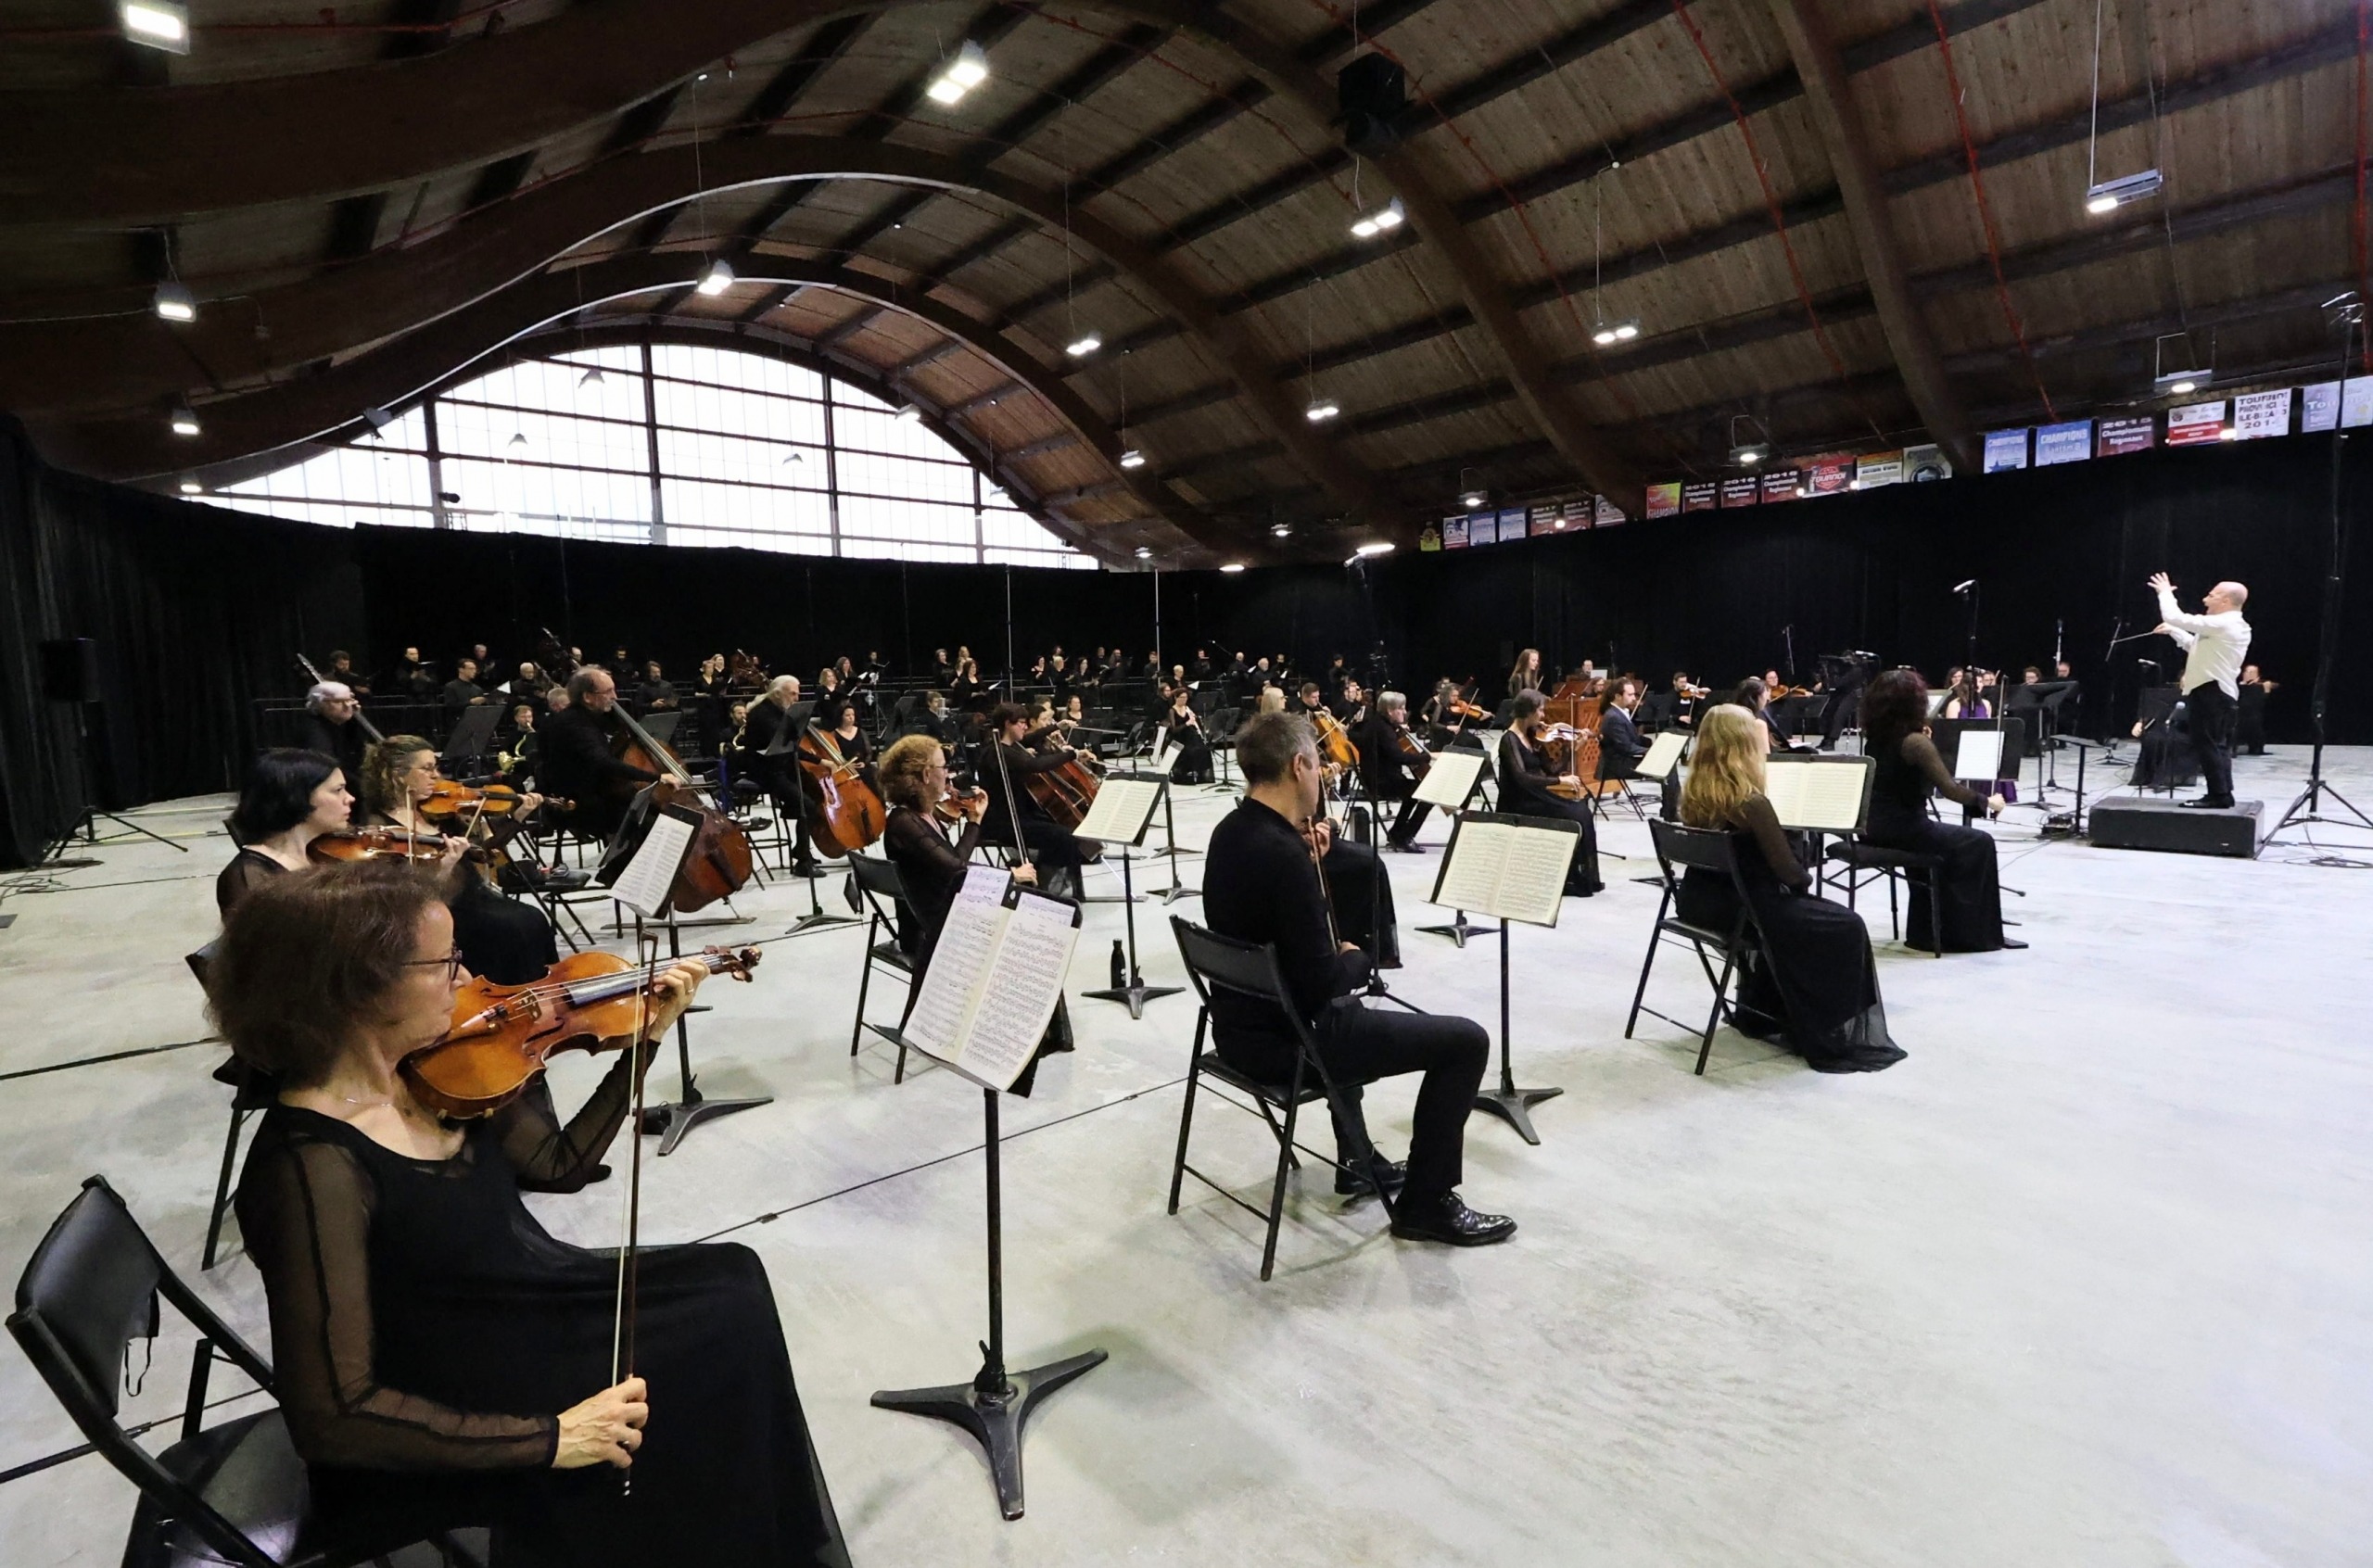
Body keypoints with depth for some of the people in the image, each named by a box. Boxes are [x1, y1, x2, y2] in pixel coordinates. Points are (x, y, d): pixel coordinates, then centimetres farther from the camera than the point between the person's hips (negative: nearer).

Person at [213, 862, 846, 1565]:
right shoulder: (313, 1167, -30)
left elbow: (560, 1163, 5)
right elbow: (332, 1417, -27)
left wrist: (646, 1039, -3)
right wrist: (548, 1437, -26)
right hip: (443, 1443, -7)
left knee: (729, 1283, 6)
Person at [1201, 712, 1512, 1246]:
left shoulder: (1230, 831, 2)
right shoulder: (1283, 854, -27)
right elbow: (1322, 981, -25)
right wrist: (1358, 960, -4)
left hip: (1240, 1024, 10)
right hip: (1283, 1038, -10)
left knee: (1347, 1009, 39)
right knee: (1466, 1040, -1)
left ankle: (1358, 1161, 41)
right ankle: (1427, 1203, 13)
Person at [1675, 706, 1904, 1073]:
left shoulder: (1692, 794, -2)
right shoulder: (1751, 802, -23)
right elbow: (1787, 871, -18)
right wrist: (1806, 882, 4)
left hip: (1696, 902, 8)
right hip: (1739, 908, -8)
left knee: (1782, 905, 34)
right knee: (1847, 926, 10)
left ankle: (1760, 1010, 40)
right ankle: (1826, 1036, 19)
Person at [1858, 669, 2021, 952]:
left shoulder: (1874, 737, 6)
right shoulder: (1916, 742, -17)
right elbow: (1949, 789, -19)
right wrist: (1987, 801, -6)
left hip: (1874, 827, 8)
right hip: (1900, 828, -8)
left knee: (1932, 833, 32)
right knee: (1979, 844, 9)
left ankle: (1926, 929, 33)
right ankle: (1974, 933, 18)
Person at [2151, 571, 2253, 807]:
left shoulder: (2221, 624, -17)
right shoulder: (2234, 627, 16)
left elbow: (2174, 617, -20)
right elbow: (2197, 647, 26)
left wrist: (2165, 592, -4)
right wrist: (2172, 631, 23)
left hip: (2210, 691, -10)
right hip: (2221, 692, 10)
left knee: (2207, 744, -8)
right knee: (2218, 745, 13)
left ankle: (2219, 795, -8)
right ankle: (2223, 794, 16)